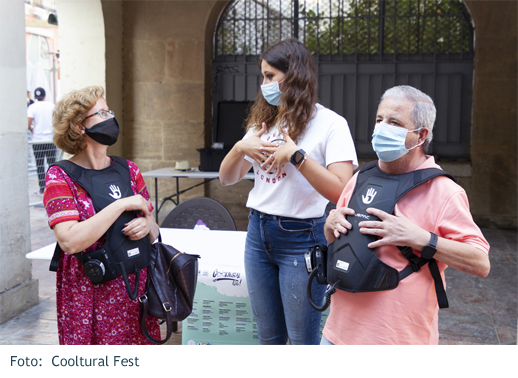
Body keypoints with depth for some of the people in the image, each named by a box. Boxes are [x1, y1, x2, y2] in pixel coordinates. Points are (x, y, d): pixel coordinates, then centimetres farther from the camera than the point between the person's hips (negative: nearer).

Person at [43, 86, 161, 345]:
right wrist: (122, 204, -19)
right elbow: (70, 242, -21)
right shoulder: (60, 177, -6)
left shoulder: (128, 170, 8)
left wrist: (146, 226, -11)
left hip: (134, 291, 4)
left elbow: (153, 233, 14)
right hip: (87, 292, -4)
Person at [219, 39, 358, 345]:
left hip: (301, 238, -6)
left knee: (302, 341, 4)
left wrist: (295, 154, -23)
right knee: (269, 337, 17)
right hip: (259, 235, 6)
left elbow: (340, 191, -20)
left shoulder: (330, 124, -8)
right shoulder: (265, 122, 12)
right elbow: (227, 179, 11)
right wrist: (240, 148, -8)